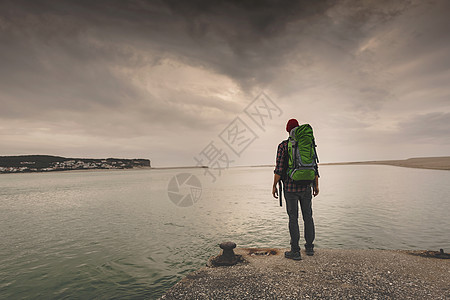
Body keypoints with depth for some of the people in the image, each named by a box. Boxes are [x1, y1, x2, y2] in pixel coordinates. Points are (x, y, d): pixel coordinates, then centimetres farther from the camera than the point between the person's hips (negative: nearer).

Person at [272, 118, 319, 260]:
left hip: (290, 187, -3)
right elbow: (314, 166, 5)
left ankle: (295, 251, 9)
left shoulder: (283, 146, -7)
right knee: (308, 216, 15)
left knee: (293, 218, 2)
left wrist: (274, 186, -5)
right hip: (306, 187, 4)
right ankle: (309, 247, 27)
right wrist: (316, 185, 14)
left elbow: (279, 168, -12)